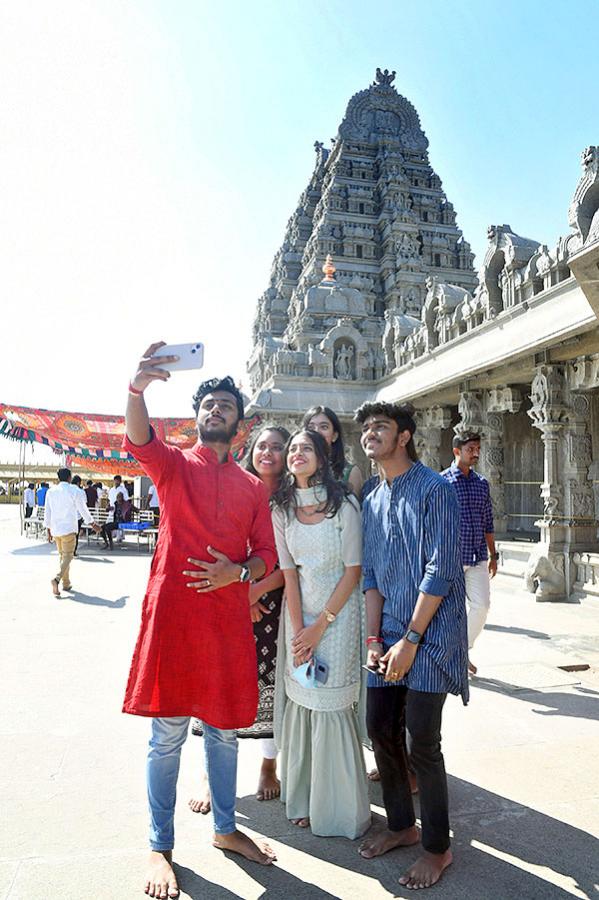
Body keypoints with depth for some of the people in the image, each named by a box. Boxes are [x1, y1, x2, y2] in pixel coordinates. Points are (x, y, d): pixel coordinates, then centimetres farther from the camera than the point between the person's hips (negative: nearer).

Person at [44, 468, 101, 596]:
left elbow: (47, 512, 10)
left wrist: (48, 531, 18)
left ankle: (66, 583, 20)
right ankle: (57, 579, -26)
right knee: (68, 556, -3)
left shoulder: (51, 492, 7)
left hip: (55, 529, 5)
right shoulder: (74, 491, -5)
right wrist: (93, 525, 12)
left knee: (62, 555, 17)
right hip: (69, 528, -5)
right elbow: (83, 510, 0)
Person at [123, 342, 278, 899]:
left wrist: (237, 572, -11)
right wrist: (138, 388, -39)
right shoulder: (173, 465, 3)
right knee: (168, 733, 4)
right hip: (173, 612, -3)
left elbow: (266, 555, 11)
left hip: (229, 615, 3)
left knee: (225, 730, 14)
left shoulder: (252, 488, 12)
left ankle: (224, 829, 34)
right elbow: (138, 441, -20)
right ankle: (160, 848, 22)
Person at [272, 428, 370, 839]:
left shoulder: (344, 503, -10)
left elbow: (353, 570, -10)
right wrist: (298, 631, -7)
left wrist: (320, 626, -10)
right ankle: (304, 800, 27)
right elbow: (288, 572, 1)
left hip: (339, 612, -4)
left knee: (331, 707, 0)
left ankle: (339, 809, 20)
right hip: (299, 611, 4)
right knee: (299, 704, 8)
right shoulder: (282, 509, 2)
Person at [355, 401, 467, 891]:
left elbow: (440, 572, -16)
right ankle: (401, 824, 33)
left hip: (430, 634, -6)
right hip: (390, 636, 7)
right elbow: (371, 575, 10)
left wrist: (410, 640, -16)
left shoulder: (435, 490, -12)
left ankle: (437, 847, 20)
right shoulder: (372, 502, 10)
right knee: (381, 729, 11)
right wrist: (374, 639, 1)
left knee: (422, 743, -2)